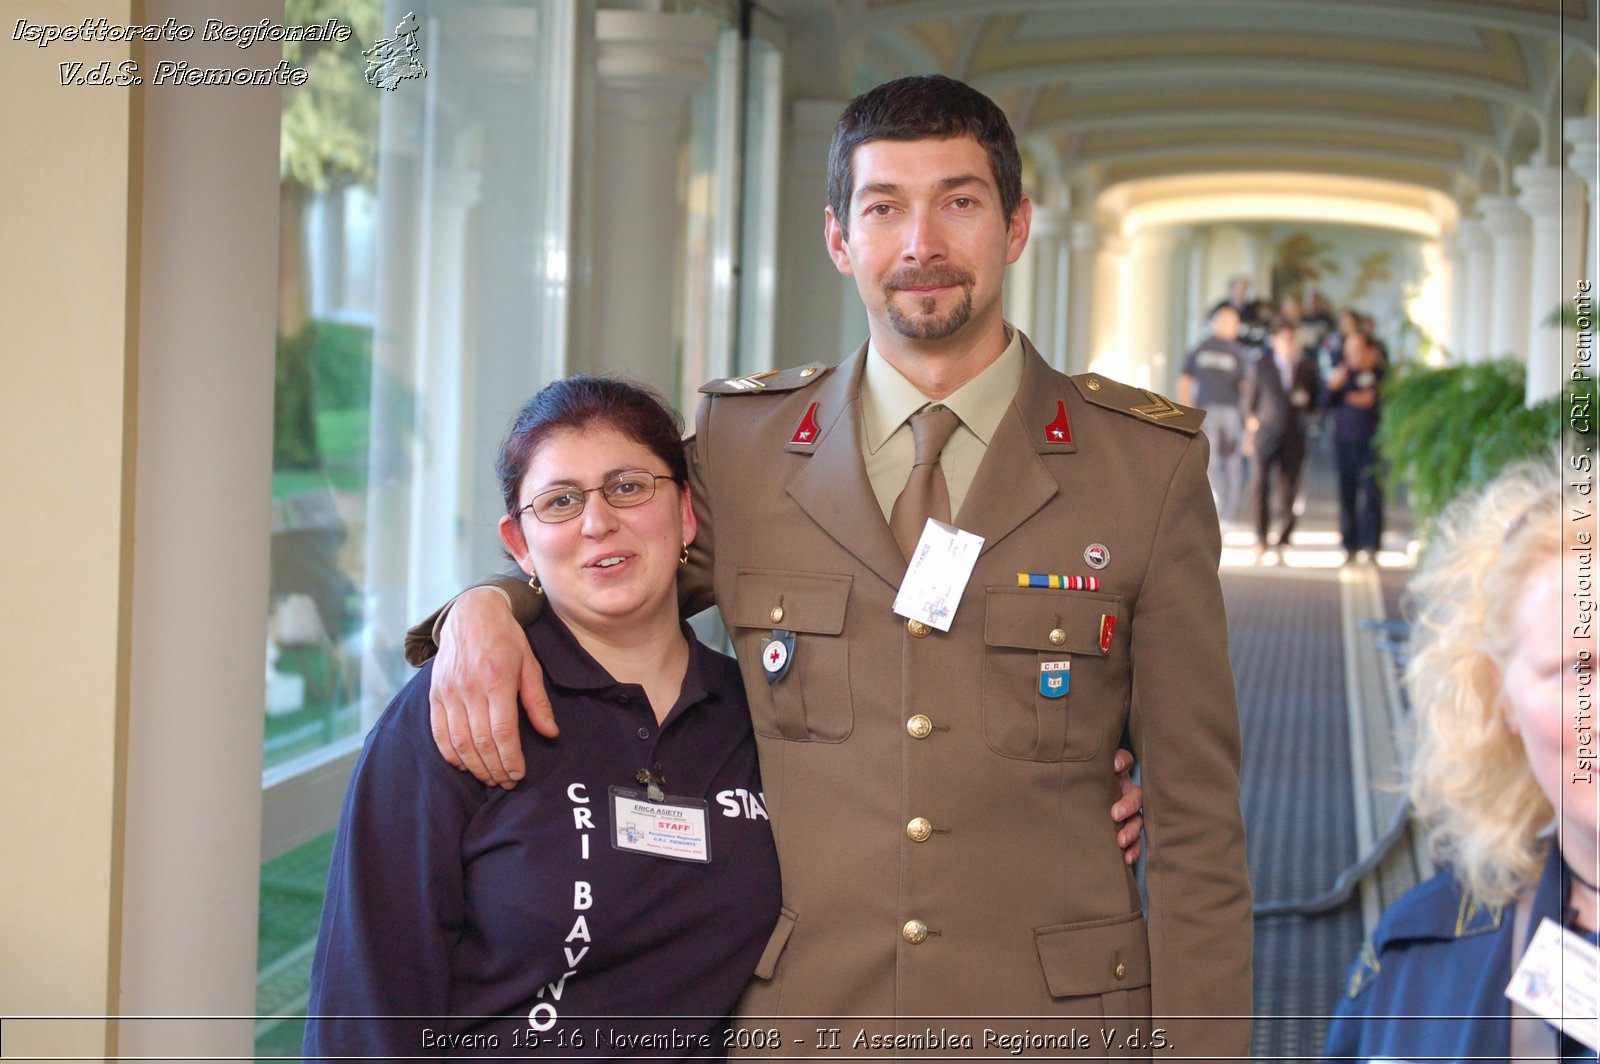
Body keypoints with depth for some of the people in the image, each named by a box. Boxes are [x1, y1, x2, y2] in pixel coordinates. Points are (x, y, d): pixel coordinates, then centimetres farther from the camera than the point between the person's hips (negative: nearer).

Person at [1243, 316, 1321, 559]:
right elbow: (1250, 401, 10)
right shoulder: (1260, 366, 5)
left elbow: (1317, 400, 17)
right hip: (1265, 435, -2)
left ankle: (1283, 540, 11)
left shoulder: (1309, 369, 9)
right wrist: (1249, 430, 7)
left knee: (1289, 490, 1)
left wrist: (1306, 403, -4)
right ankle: (1261, 539, -6)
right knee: (1260, 486, -13)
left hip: (1294, 439, 2)